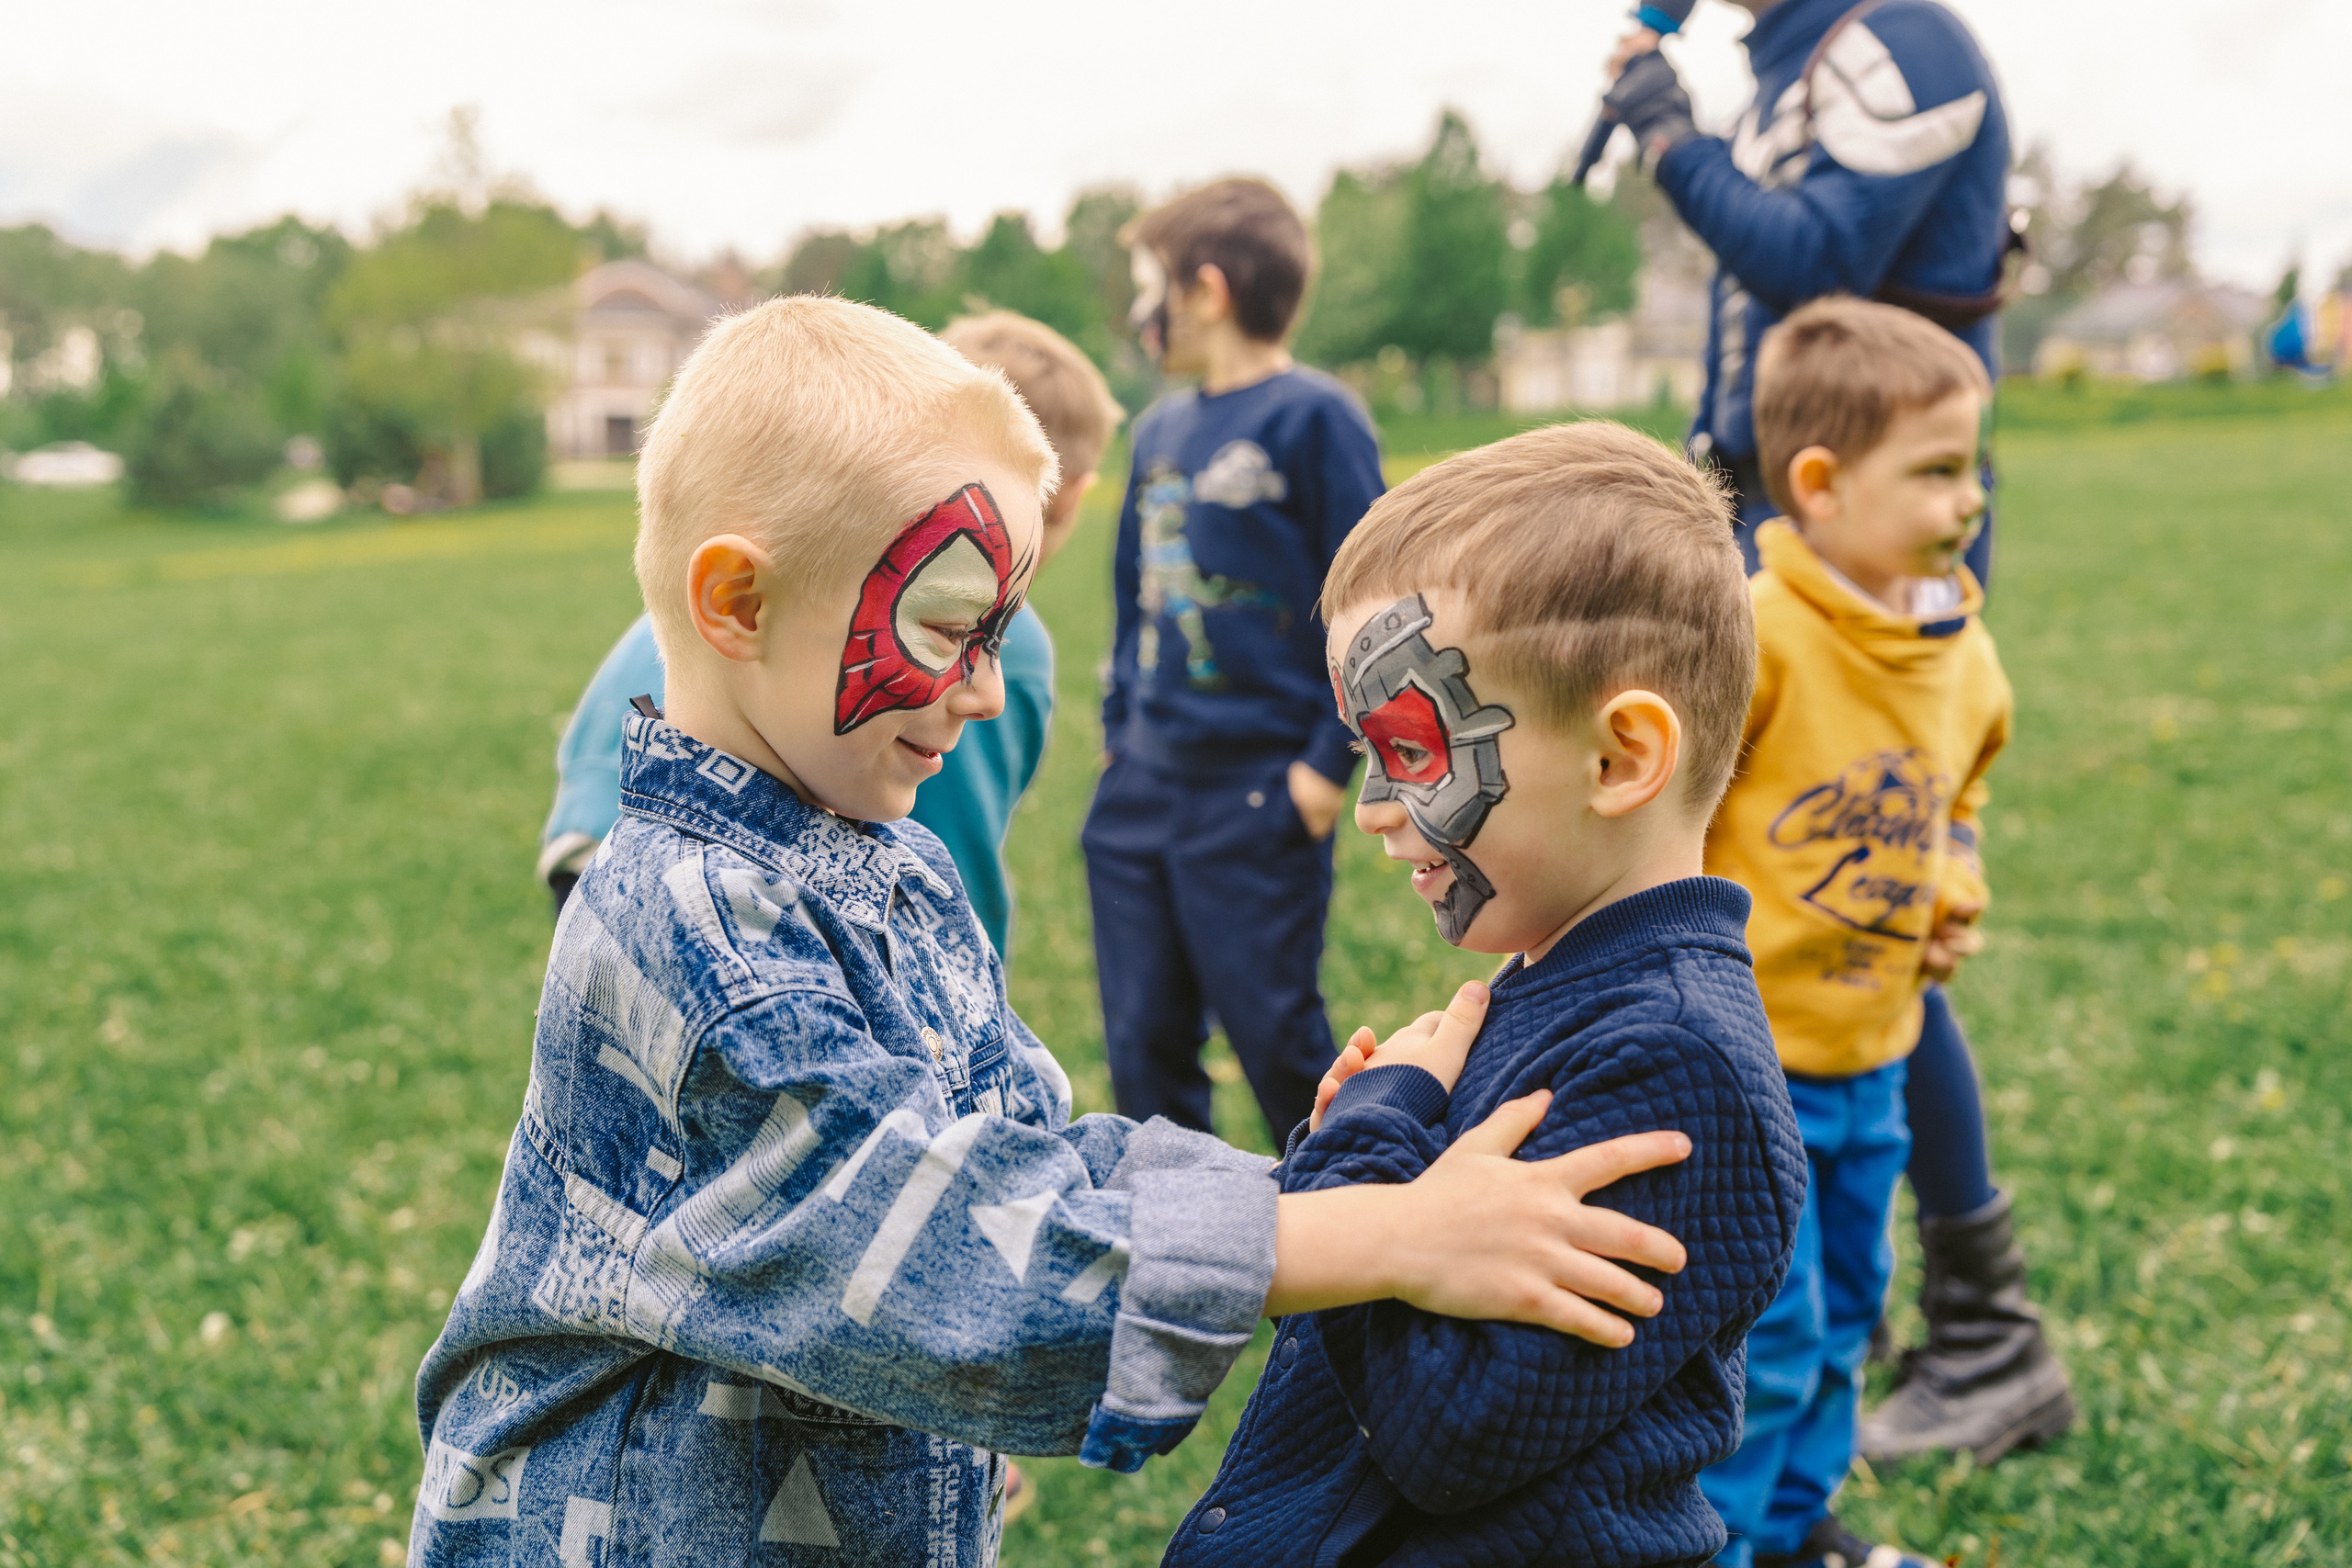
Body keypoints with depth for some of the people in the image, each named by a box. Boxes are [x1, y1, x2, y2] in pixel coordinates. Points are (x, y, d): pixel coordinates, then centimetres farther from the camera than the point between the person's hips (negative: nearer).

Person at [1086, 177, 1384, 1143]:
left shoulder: (1313, 418, -8)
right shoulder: (1160, 431, 13)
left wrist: (1330, 762, -12)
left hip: (1257, 790, -7)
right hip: (1141, 786, 7)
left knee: (1276, 1038, 1)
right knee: (1142, 1043, 10)